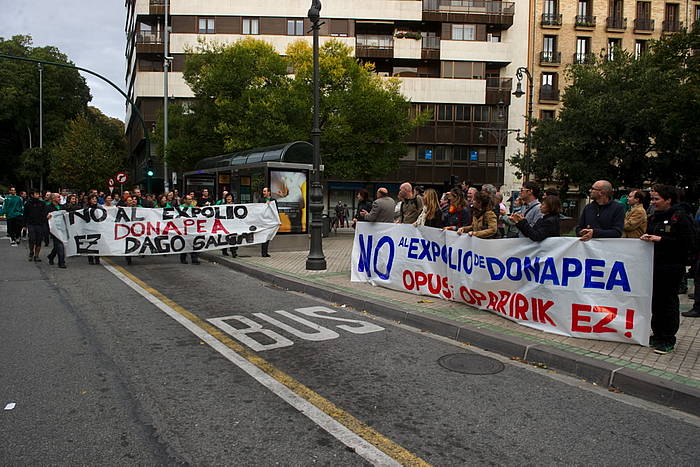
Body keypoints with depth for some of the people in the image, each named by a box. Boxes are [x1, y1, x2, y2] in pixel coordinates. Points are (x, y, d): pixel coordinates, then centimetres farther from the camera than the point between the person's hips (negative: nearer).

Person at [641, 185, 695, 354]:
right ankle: (657, 335, 22)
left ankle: (668, 340, 8)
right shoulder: (653, 218, 14)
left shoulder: (680, 217, -8)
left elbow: (686, 241, -15)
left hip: (671, 268, -7)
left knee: (669, 302, -1)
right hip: (654, 266, 7)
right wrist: (646, 238, 2)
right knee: (656, 302, 11)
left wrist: (661, 239, -18)